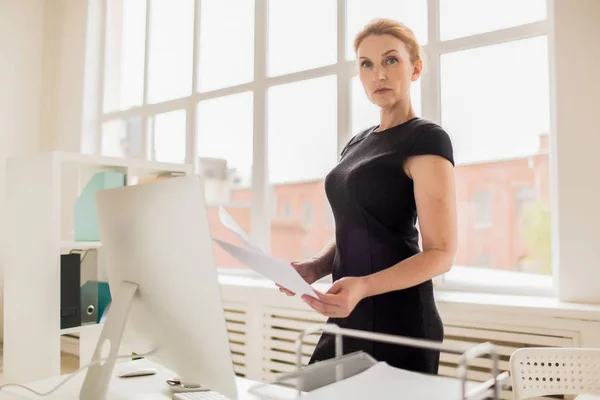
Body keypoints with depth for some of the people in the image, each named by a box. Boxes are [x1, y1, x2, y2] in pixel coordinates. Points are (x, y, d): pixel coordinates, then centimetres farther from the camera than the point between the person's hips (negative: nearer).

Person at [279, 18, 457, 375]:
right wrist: (316, 267, -1)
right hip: (350, 316, 7)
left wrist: (363, 287, -30)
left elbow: (440, 253, -15)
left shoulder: (427, 138, -9)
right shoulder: (358, 143, 13)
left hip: (398, 318, -7)